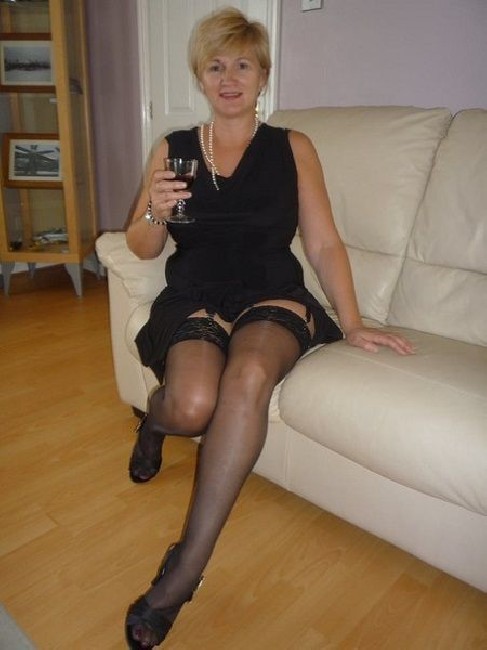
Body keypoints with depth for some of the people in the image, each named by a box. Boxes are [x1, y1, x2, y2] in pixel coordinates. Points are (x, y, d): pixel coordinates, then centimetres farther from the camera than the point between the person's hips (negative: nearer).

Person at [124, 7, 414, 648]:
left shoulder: (293, 148, 10)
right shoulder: (172, 149, 14)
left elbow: (324, 243, 5)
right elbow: (140, 248, 13)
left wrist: (353, 324, -4)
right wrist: (155, 214, -9)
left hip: (272, 296, 0)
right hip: (194, 298, 1)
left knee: (249, 375, -36)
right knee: (193, 405, -31)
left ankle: (187, 566, -20)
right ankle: (153, 419, 10)